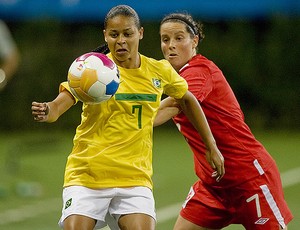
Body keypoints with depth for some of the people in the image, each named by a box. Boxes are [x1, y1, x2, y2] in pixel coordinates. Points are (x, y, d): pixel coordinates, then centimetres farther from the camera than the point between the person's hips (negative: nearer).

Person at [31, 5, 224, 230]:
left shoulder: (160, 71, 3)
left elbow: (187, 100, 22)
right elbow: (61, 104, -22)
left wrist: (211, 146, 21)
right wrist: (46, 111, -46)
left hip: (135, 176, 2)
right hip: (87, 175, -2)